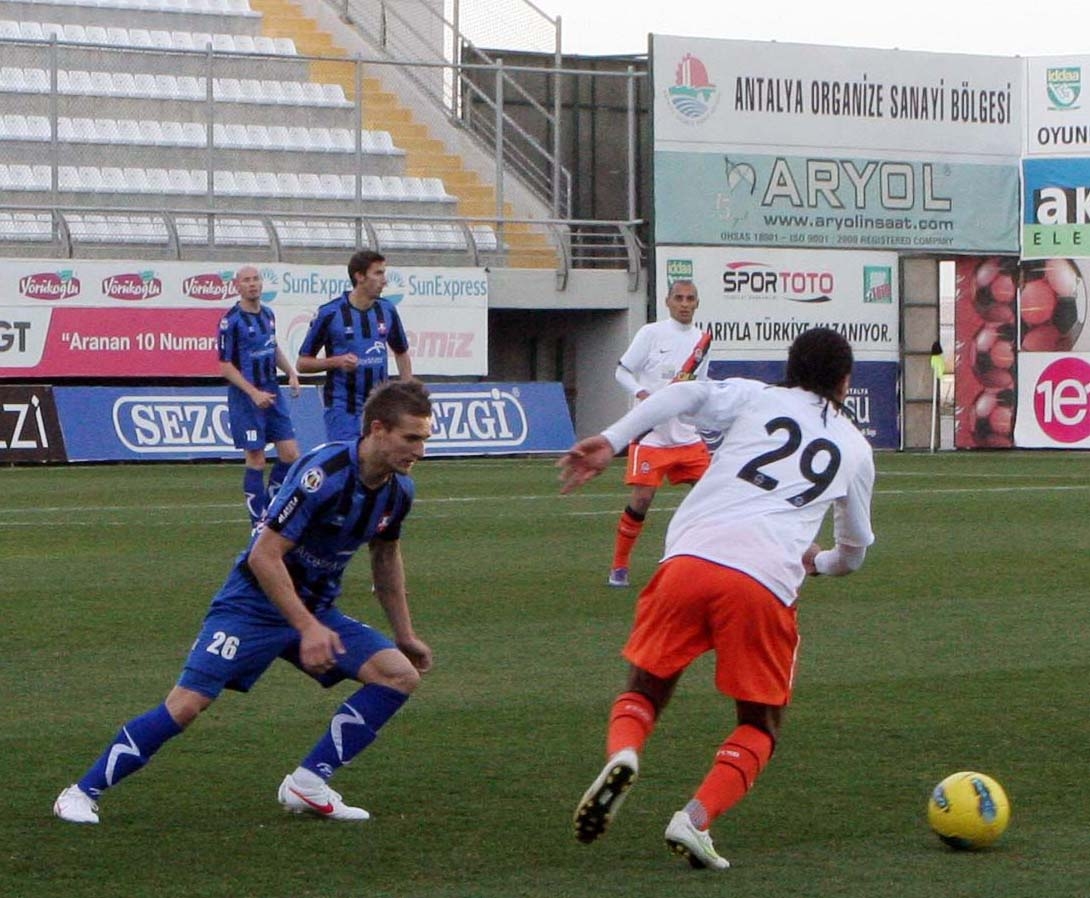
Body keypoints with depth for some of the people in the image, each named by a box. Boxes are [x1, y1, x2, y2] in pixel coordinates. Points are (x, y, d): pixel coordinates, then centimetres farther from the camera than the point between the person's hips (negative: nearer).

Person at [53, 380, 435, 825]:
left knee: (400, 674, -9)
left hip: (316, 609, 7)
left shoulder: (397, 489, -3)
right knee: (187, 704, -17)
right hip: (254, 602, -7)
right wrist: (307, 628, -30)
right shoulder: (323, 473, -26)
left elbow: (386, 557, 18)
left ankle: (308, 784, -3)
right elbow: (263, 557, -27)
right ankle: (82, 793, -2)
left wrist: (405, 634, 21)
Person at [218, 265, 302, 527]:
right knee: (256, 460, -3)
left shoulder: (268, 314, 9)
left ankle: (269, 503, 21)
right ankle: (259, 522, 6)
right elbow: (225, 367, -12)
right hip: (246, 398, -7)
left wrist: (291, 372, 8)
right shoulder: (231, 320, -11)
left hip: (273, 392, 7)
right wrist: (254, 393, -19)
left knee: (290, 454, 2)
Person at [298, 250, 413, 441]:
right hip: (342, 409, -4)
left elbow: (401, 353, 20)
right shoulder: (329, 313, -8)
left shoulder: (387, 311, 4)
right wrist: (336, 362, -19)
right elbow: (303, 362, -2)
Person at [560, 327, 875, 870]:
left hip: (689, 560, 1)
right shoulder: (855, 449, 24)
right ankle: (697, 819, -8)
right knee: (760, 727, 18)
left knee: (644, 690, 19)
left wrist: (611, 441, -6)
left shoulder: (756, 399, 21)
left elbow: (688, 394, 0)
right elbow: (854, 553, 35)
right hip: (766, 585, -1)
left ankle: (622, 753, -16)